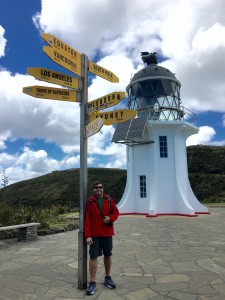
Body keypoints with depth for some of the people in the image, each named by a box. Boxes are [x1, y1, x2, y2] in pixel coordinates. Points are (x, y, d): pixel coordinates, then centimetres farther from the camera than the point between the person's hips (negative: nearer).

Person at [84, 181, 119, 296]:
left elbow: (115, 211, 7)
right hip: (94, 234, -2)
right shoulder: (89, 201, -4)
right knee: (93, 256, -2)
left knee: (108, 255, 13)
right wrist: (87, 235, -11)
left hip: (107, 233, 2)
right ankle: (92, 282, 9)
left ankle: (108, 278, 31)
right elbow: (87, 219, -6)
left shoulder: (109, 199, 2)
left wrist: (111, 218, -15)